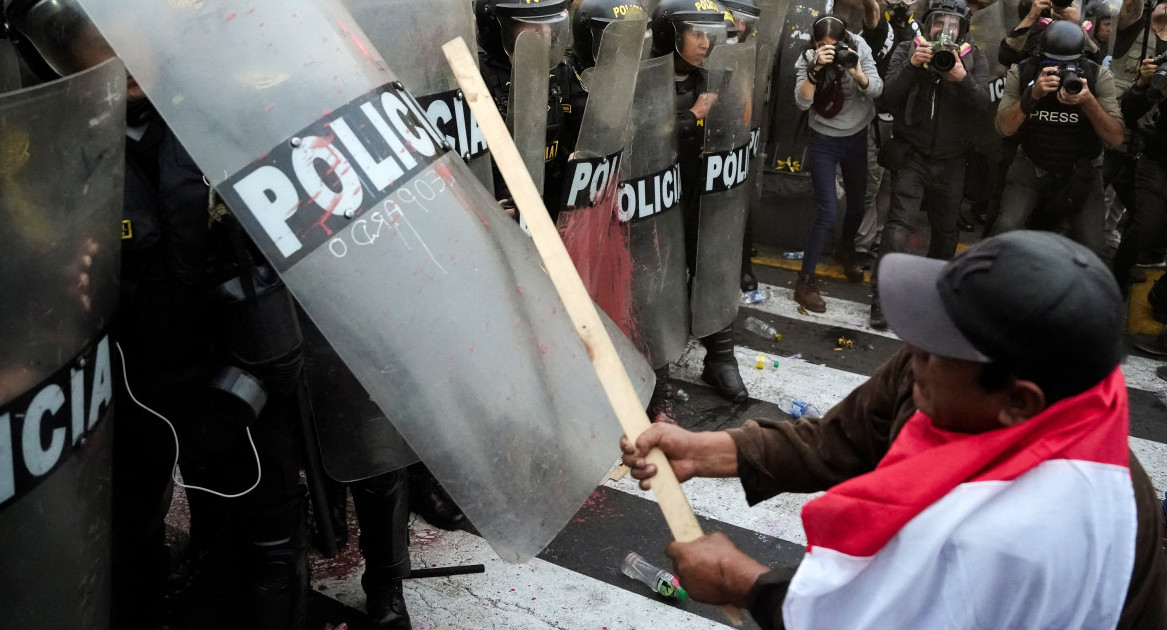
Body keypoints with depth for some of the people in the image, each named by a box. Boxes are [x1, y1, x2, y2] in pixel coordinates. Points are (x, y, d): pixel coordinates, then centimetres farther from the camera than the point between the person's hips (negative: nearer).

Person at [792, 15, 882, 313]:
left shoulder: (859, 49, -12)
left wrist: (858, 73, -38)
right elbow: (802, 102, -27)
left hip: (857, 139, 3)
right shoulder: (807, 59, -15)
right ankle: (805, 281, -3)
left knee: (857, 204, 18)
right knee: (828, 211, -12)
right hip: (823, 143, -3)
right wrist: (816, 69, -40)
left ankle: (845, 249, 49)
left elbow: (877, 89, -19)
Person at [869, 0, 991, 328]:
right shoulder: (907, 51, -2)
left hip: (951, 162, 3)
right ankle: (881, 294, -13)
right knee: (899, 223, -17)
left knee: (946, 229, 14)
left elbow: (982, 104, -13)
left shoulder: (974, 58, 1)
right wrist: (911, 66, -27)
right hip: (912, 155, -3)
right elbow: (889, 99, -13)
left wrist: (961, 77, -30)